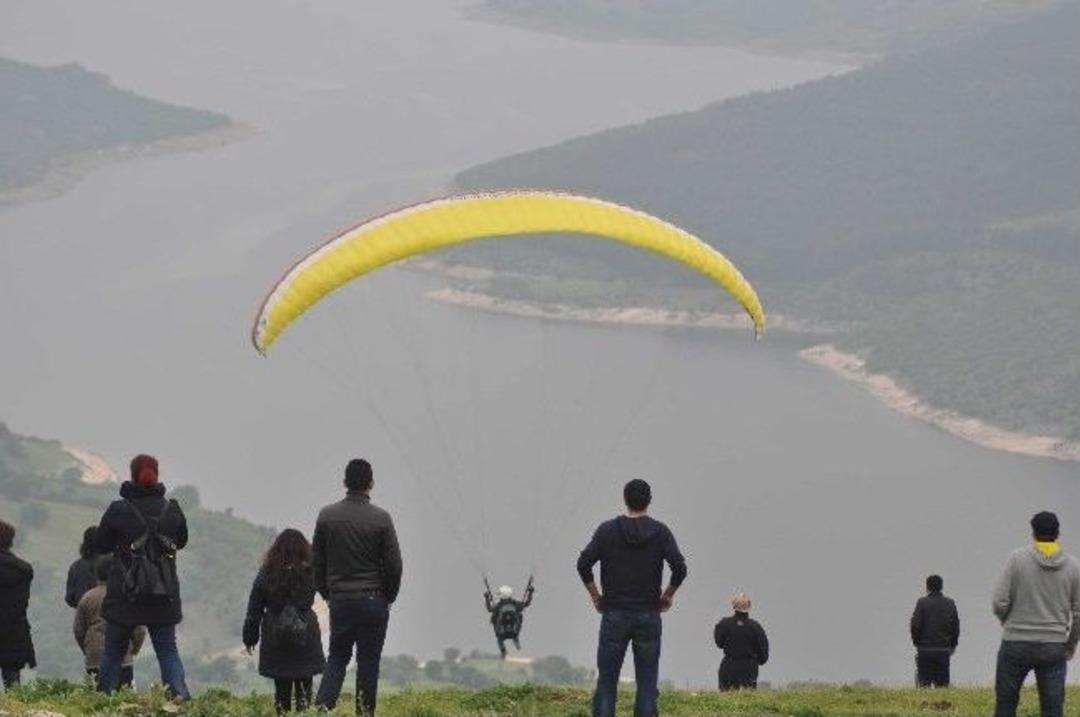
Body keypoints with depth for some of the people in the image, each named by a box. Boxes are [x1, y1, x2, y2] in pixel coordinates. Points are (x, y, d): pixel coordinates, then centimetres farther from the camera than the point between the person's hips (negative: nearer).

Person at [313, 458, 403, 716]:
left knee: (337, 657, 11)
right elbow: (394, 564, -5)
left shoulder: (327, 515, 0)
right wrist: (388, 596, 9)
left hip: (339, 599, 2)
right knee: (368, 661, 4)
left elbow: (317, 560, 6)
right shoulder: (381, 518, -7)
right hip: (373, 599, -2)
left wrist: (326, 593, 16)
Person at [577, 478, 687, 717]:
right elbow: (680, 568, -10)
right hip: (649, 616, 0)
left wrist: (595, 595, 3)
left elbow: (584, 563, -9)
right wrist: (667, 596, 4)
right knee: (647, 683, 4)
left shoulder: (607, 530, -1)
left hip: (614, 616, 0)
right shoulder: (660, 532, -1)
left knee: (606, 681, 4)